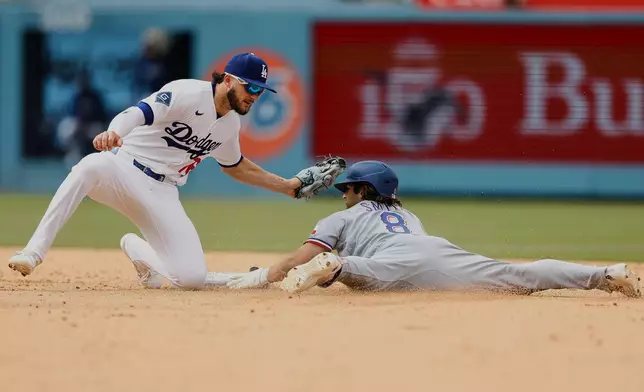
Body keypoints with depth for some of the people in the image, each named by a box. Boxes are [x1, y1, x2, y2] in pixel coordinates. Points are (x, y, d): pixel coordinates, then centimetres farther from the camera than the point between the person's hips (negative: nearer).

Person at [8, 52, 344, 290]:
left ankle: (138, 250, 23)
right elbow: (140, 112, -30)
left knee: (191, 277, -12)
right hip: (125, 170, -6)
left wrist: (291, 186, 29)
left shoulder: (231, 123, 11)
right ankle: (35, 251, -40)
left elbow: (235, 167, 31)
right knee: (92, 166, -43)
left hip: (162, 195, 6)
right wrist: (113, 133, -53)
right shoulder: (188, 94, -13)